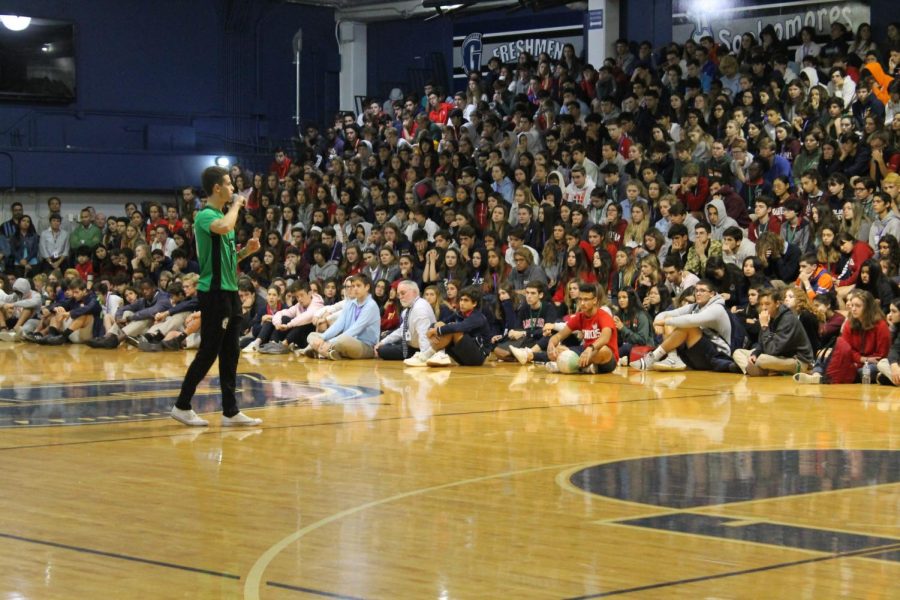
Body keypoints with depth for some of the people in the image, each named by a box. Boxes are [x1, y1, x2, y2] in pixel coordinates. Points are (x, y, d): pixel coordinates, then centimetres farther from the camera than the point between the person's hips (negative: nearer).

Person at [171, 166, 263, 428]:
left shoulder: (222, 215, 17)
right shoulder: (205, 216, -11)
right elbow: (224, 227, -36)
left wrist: (245, 251, 7)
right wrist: (237, 204, -18)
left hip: (229, 291, 9)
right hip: (214, 292, -9)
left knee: (230, 354, 8)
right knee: (208, 352, -5)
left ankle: (230, 411, 11)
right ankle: (182, 406, 4)